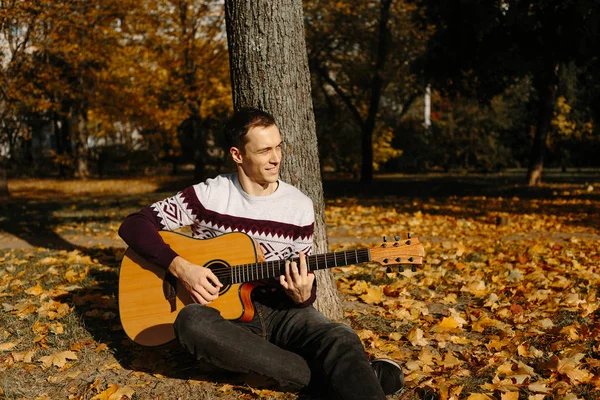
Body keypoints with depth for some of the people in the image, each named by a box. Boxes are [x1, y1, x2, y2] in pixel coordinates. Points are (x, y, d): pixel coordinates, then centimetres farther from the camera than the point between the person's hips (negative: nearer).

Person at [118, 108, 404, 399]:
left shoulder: (299, 206, 3)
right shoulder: (208, 195, -3)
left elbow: (306, 284, 8)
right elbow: (133, 225, -4)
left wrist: (302, 296, -17)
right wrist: (180, 267, -18)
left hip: (281, 311, 1)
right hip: (223, 313, 0)